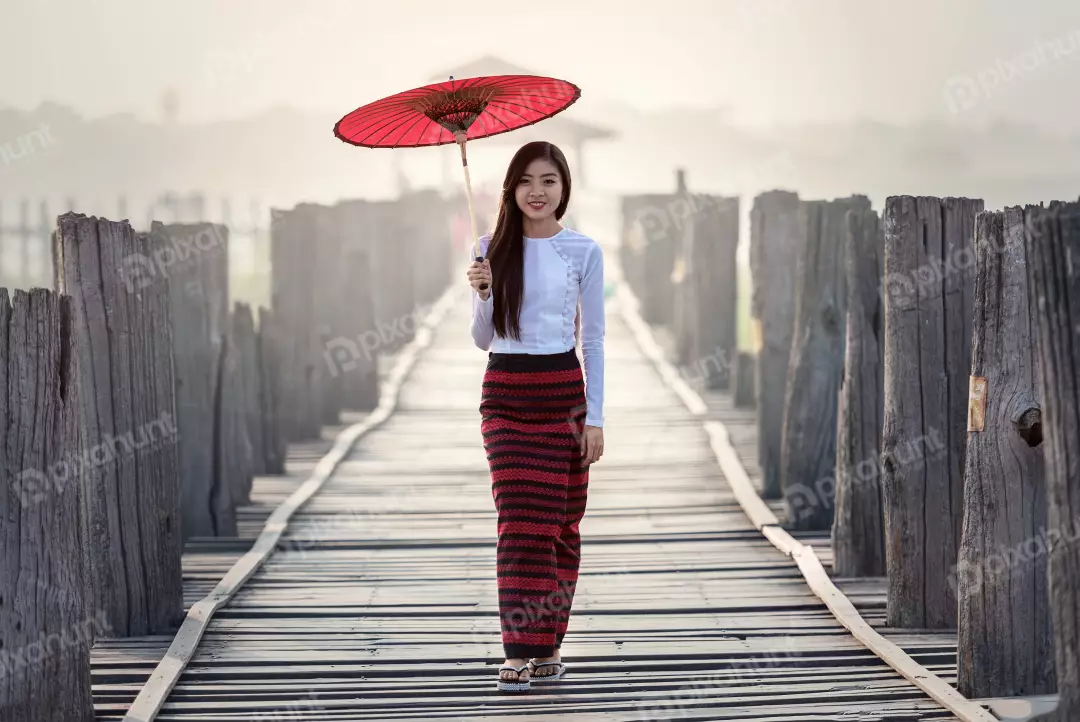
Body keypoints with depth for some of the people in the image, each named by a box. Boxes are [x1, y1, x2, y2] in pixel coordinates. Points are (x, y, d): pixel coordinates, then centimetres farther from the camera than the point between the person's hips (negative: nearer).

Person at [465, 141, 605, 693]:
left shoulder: (583, 251, 2)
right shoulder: (492, 249, 4)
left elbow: (593, 340, 3)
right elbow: (483, 339, 8)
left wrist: (595, 416, -3)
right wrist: (484, 296, -13)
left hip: (563, 394, 0)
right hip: (505, 395, 0)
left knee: (561, 526, 5)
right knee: (520, 524, -9)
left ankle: (547, 646, 15)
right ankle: (518, 652, -11)